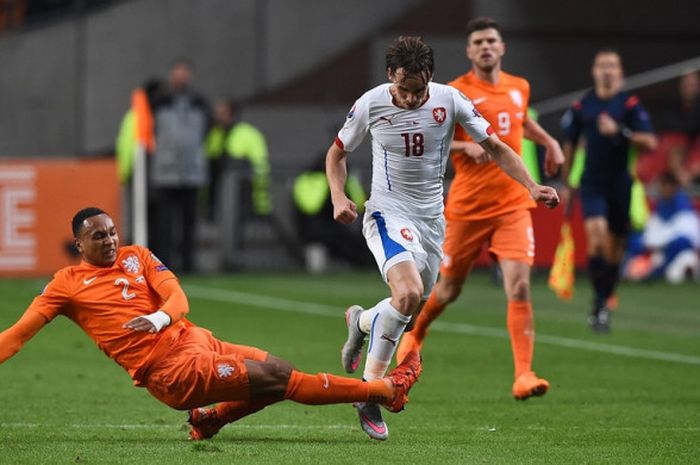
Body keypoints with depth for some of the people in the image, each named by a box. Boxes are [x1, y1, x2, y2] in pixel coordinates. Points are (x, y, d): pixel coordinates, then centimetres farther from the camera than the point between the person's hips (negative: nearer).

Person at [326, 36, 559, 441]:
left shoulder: (449, 101, -9)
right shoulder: (371, 105, -11)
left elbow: (496, 147, -1)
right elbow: (338, 152, 6)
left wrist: (532, 187, -15)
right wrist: (339, 198, -11)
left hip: (432, 217, 4)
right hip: (388, 213, -4)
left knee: (412, 308, 12)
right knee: (409, 292, -27)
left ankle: (361, 322, 47)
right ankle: (371, 388, -16)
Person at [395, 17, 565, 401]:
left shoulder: (519, 88, 9)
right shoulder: (456, 93, -6)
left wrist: (549, 142, 19)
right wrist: (467, 145, -19)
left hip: (513, 204, 2)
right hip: (467, 207, -2)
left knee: (519, 286, -15)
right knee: (448, 289, 11)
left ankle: (523, 376, -15)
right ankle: (415, 332, 44)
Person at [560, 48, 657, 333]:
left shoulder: (630, 105, -2)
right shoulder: (581, 106, 4)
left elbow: (650, 143, -9)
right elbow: (569, 146, 14)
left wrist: (620, 132, -22)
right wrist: (566, 184, 14)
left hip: (621, 186, 0)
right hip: (592, 185, 0)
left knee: (615, 248, 5)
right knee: (597, 236, -20)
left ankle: (603, 304, 21)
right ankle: (599, 304, -14)